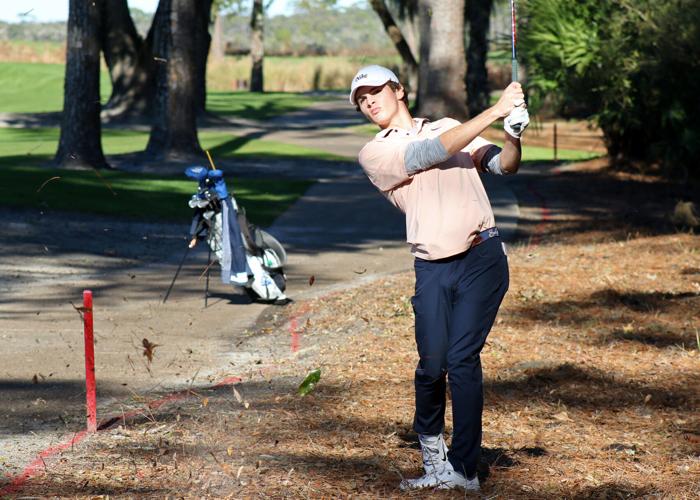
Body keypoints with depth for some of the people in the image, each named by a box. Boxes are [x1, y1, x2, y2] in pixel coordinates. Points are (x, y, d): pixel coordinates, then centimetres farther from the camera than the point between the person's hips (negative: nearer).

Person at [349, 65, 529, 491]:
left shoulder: (450, 126, 16)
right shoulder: (374, 154, 5)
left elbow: (504, 165, 7)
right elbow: (431, 153, -10)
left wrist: (514, 134, -16)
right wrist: (495, 111, -15)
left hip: (482, 257, 0)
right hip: (432, 268, 0)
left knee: (462, 359, -11)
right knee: (432, 364, -7)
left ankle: (463, 469, -8)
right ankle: (431, 446, 21)